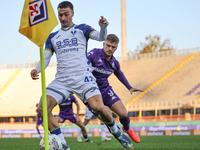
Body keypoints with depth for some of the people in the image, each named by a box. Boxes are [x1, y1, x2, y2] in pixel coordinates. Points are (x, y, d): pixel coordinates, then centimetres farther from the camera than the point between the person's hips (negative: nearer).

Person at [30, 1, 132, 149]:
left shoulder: (81, 29, 10)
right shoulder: (52, 37, 19)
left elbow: (100, 37, -5)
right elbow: (45, 58, 14)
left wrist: (103, 27, -28)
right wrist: (37, 70, -8)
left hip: (82, 76, -3)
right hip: (61, 80, 3)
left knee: (99, 107, -23)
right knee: (42, 108, -18)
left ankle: (116, 132, 8)